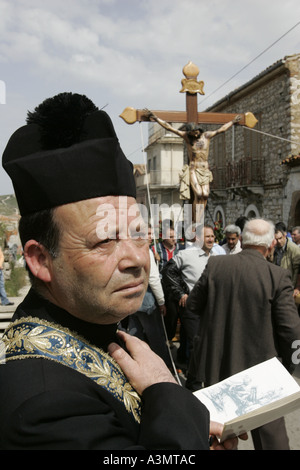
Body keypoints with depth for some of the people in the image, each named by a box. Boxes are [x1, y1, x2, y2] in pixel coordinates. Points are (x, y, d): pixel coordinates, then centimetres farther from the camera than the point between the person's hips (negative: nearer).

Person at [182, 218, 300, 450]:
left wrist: (199, 343, 13)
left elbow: (193, 308, 0)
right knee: (270, 433, 16)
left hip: (214, 363, 3)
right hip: (257, 367, -2)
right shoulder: (278, 276, -16)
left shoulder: (214, 264, -8)